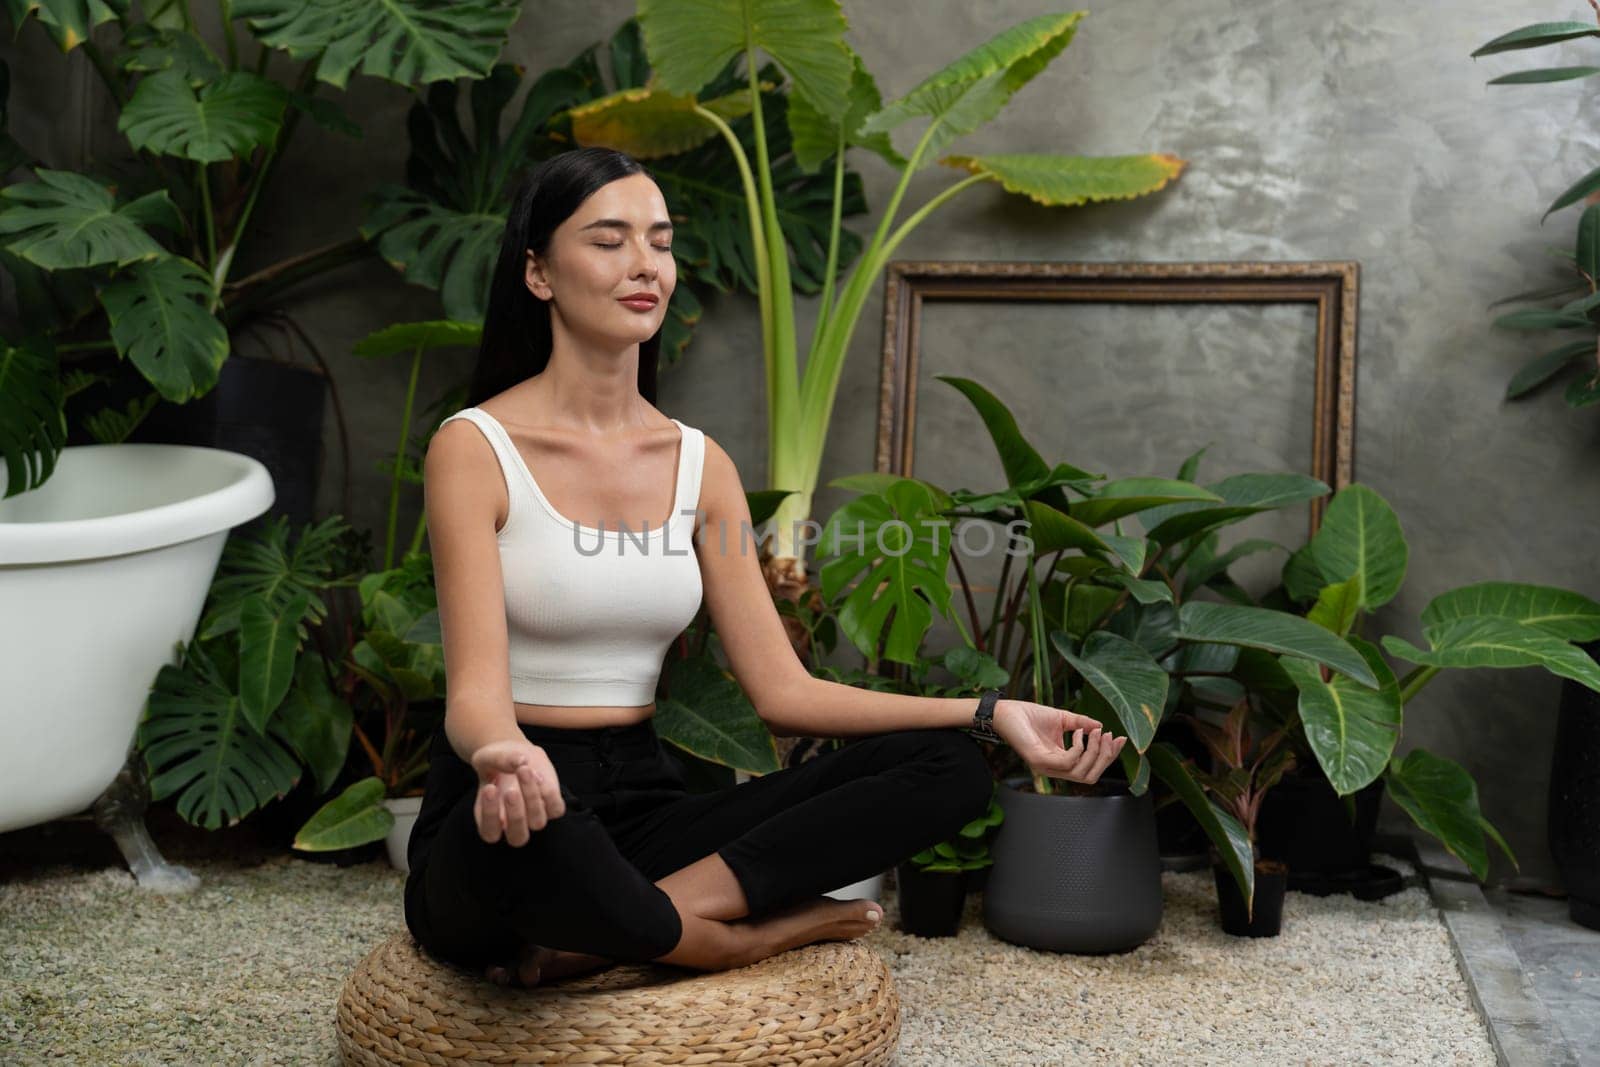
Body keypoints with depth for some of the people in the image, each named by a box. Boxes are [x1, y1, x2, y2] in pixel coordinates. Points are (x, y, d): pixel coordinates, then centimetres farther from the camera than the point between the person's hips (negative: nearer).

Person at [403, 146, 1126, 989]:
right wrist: (504, 758, -43)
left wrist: (992, 713, -7)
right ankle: (759, 936, -13)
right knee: (522, 825, -43)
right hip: (508, 825, -5)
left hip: (645, 812, 6)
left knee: (947, 766, -12)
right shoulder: (475, 448, -8)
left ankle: (599, 940, -20)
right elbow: (476, 690, -18)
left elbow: (783, 689, 3)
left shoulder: (699, 463, 8)